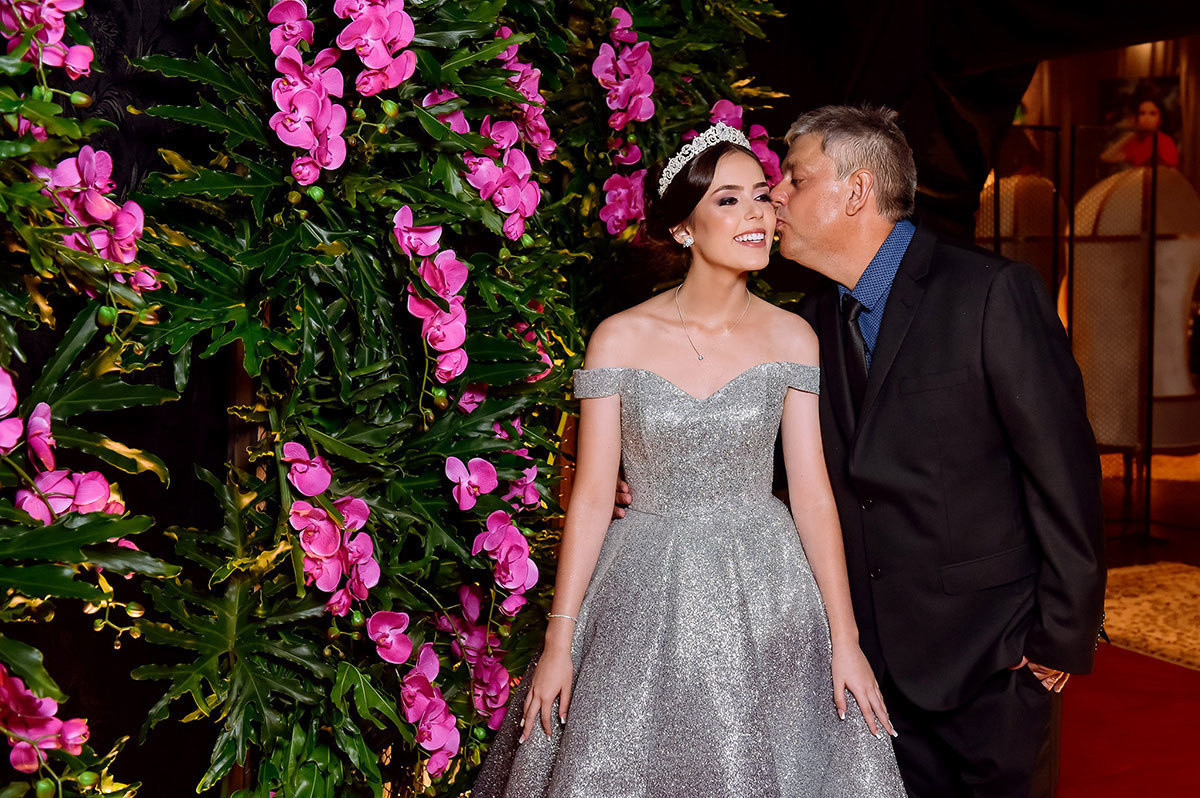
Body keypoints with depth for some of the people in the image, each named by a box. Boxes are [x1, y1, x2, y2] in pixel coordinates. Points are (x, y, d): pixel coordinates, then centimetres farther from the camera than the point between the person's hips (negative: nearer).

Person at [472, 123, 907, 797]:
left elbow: (812, 492, -2)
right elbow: (592, 495, -4)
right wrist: (559, 641, -4)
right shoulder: (621, 338, -5)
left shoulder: (792, 337, -1)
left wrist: (845, 639, -5)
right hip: (646, 598, -1)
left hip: (765, 594, 1)